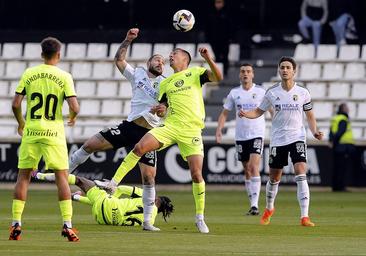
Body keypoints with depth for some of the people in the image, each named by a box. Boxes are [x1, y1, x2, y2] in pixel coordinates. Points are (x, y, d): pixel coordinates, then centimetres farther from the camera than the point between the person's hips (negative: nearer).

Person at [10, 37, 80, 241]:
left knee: (23, 176, 10)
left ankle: (16, 224, 6)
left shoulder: (28, 74, 2)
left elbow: (16, 104, -1)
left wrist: (21, 123, 18)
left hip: (31, 132, 2)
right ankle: (68, 226, -4)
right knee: (62, 177, 3)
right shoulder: (64, 77, -4)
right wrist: (73, 117, 13)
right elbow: (74, 107, -11)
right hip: (54, 132, -2)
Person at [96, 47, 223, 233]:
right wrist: (159, 110, 1)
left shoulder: (195, 73, 7)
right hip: (170, 126, 4)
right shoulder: (165, 83, 20)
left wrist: (208, 59, -23)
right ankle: (113, 183, -12)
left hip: (192, 130, -4)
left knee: (196, 174, -9)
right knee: (139, 148, -17)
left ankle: (200, 218, 5)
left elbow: (218, 77, -8)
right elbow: (161, 109, 25)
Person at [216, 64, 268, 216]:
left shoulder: (261, 92, -1)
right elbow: (225, 113, 10)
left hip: (257, 134, -4)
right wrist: (219, 130, -3)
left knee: (254, 167, -18)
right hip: (240, 136, 4)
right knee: (247, 171, 9)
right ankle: (252, 205, 18)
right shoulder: (234, 93, 7)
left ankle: (255, 205, -21)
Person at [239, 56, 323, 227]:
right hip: (277, 140, 2)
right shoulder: (272, 93, 1)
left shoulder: (303, 93, 0)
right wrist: (245, 114, -9)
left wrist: (314, 131, -7)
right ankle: (269, 209, 38)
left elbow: (310, 116, 10)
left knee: (301, 175, -18)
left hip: (297, 137, -2)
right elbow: (259, 111, 11)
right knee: (274, 178, 10)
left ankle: (305, 217, -21)